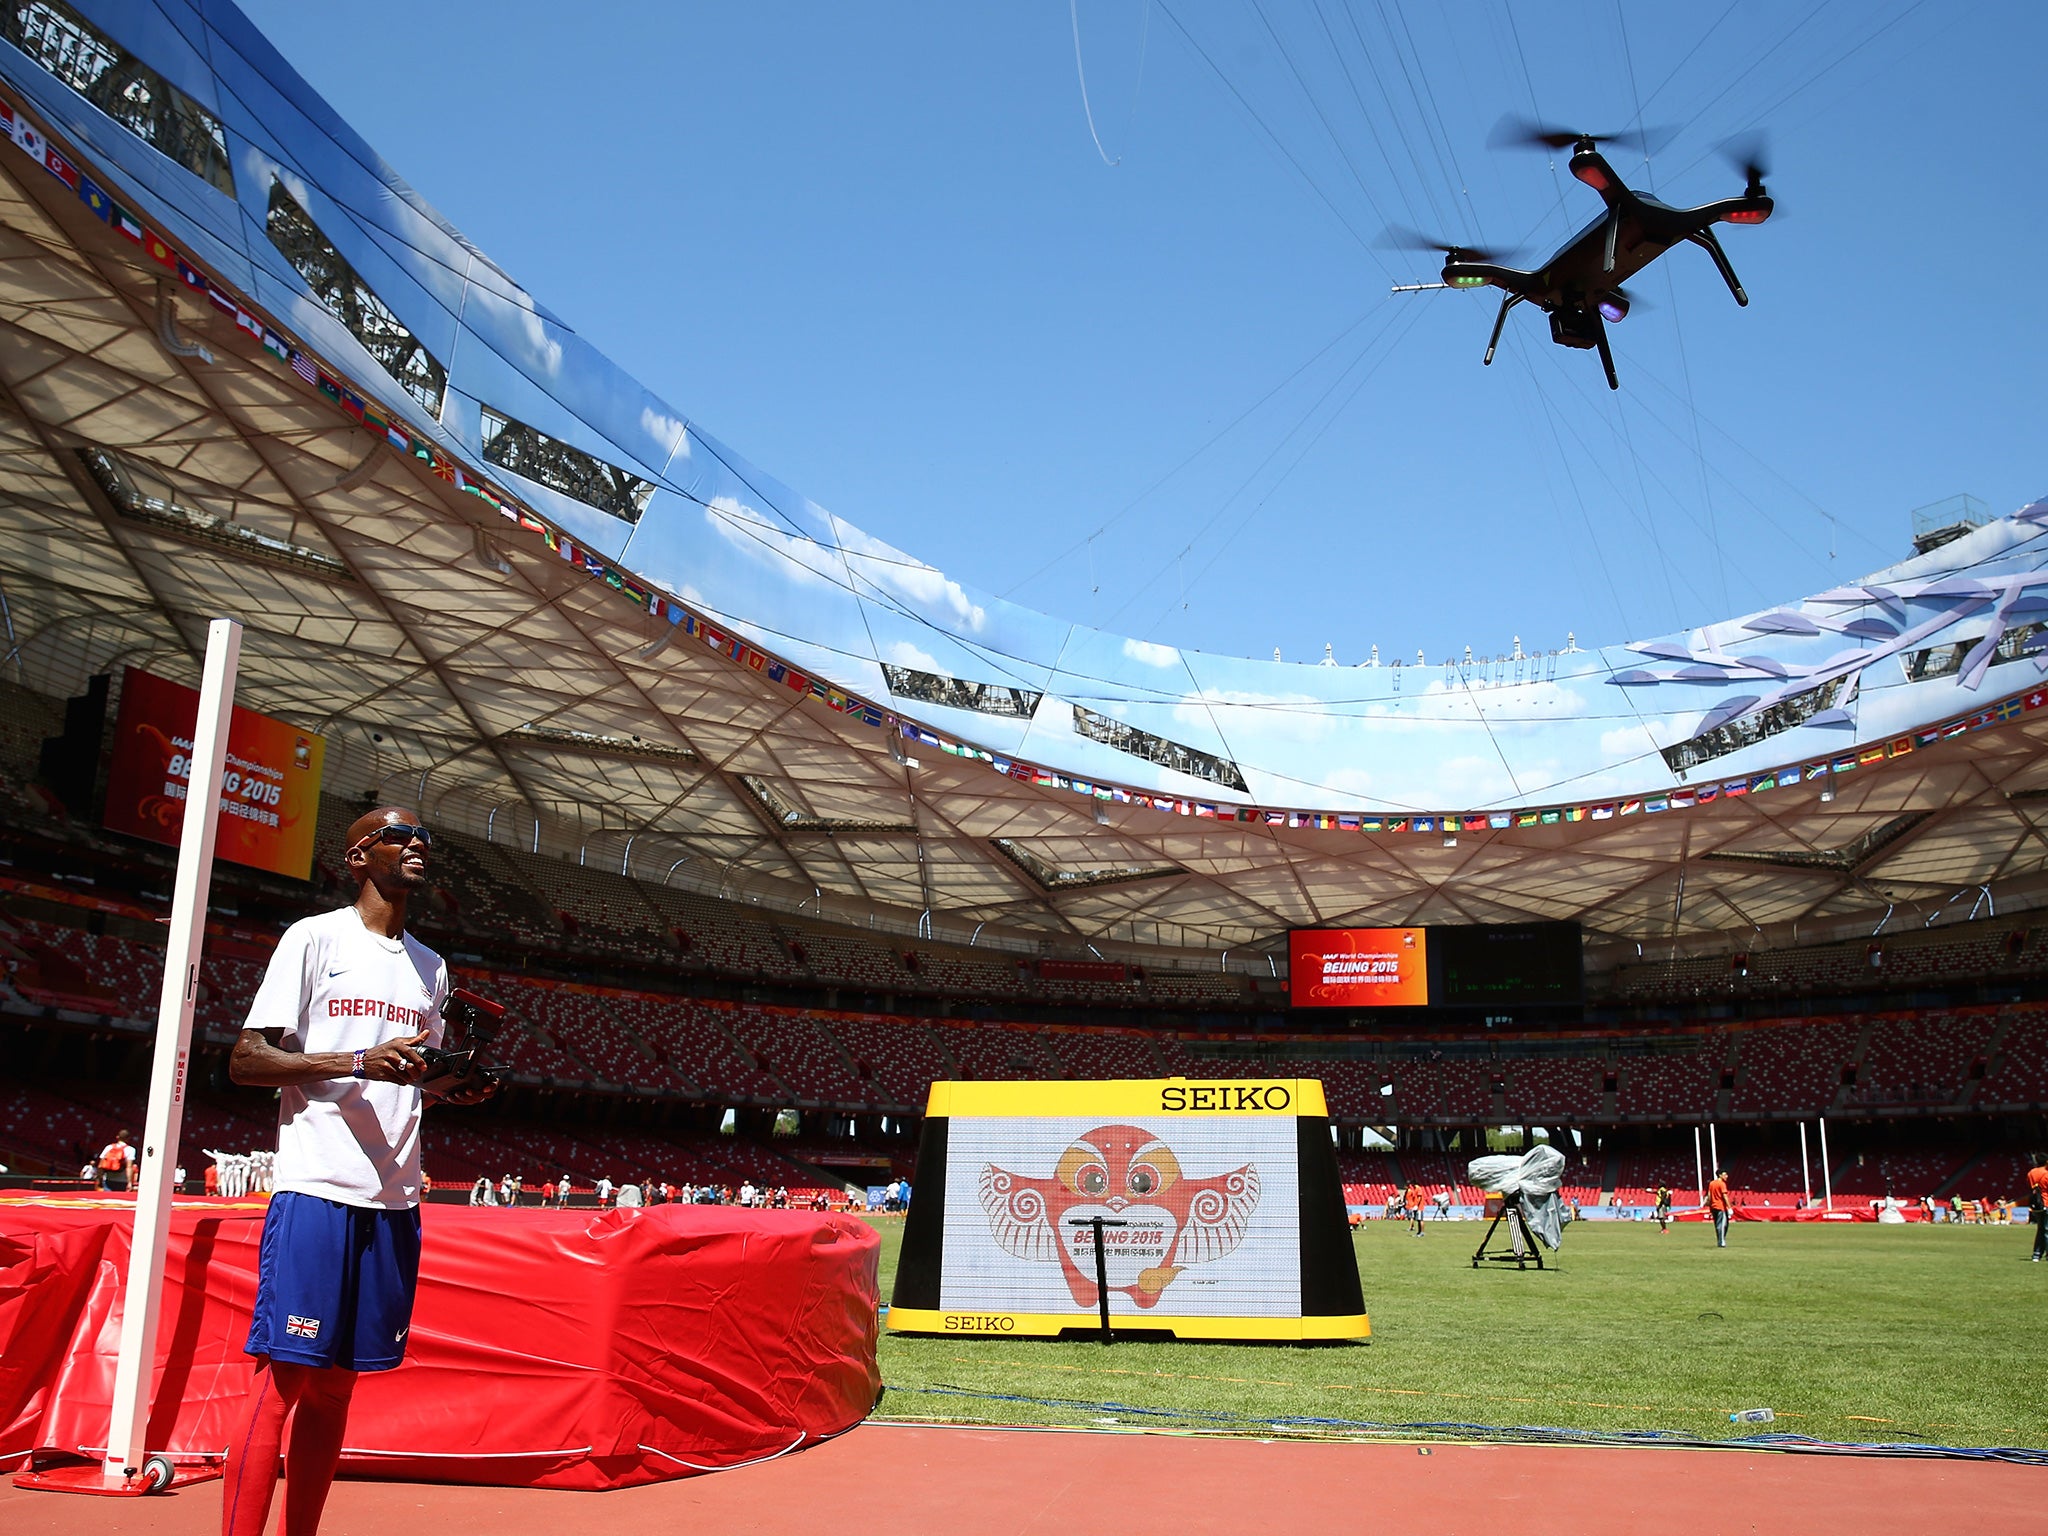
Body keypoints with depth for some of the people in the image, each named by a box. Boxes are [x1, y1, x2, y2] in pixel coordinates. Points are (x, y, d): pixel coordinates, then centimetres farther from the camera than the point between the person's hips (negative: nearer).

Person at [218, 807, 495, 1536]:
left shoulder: (432, 968, 18)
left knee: (335, 1385, 10)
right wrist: (359, 1062, -19)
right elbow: (246, 1060, -6)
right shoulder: (314, 938, -1)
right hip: (316, 1190, -6)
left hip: (395, 1201, 6)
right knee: (282, 1378, -8)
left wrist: (451, 1088, 3)